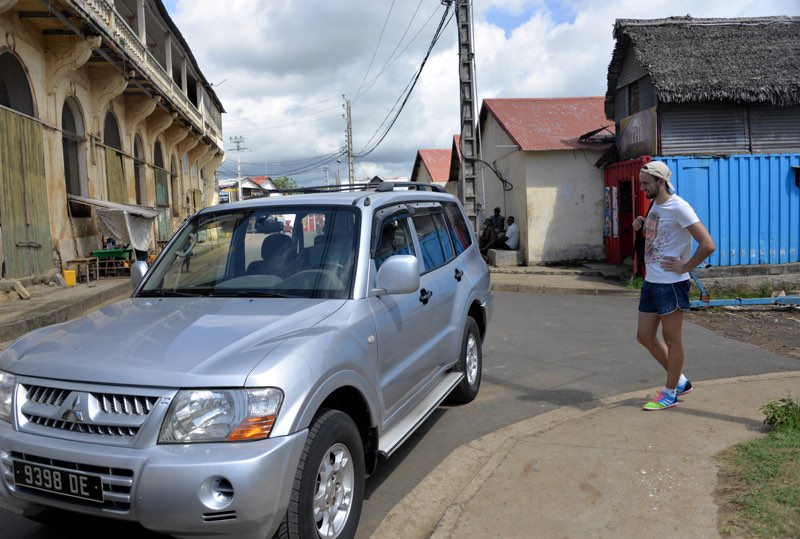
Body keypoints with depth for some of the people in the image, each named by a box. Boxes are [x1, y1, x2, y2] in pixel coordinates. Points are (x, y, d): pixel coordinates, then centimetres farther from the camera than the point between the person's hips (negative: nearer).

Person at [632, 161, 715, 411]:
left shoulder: (678, 207, -16)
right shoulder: (655, 205, 10)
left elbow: (708, 245, -21)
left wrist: (684, 267, -14)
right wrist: (641, 225, 10)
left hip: (671, 284, -9)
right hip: (651, 282, 9)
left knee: (672, 339, 5)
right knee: (645, 336, 13)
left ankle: (670, 393, 19)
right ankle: (680, 381, 29)